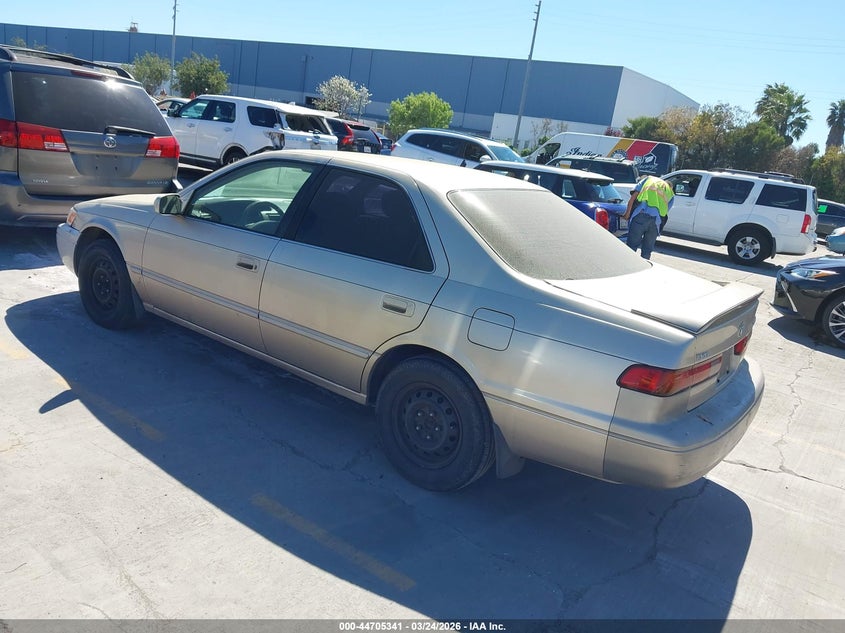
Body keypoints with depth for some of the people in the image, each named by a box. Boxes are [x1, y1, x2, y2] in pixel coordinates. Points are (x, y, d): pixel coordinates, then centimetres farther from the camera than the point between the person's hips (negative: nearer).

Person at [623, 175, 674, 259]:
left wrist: (627, 212, 5)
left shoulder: (648, 179, 24)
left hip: (641, 214, -2)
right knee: (647, 250, 13)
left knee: (632, 246, 1)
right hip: (657, 219, 2)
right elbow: (665, 213, 16)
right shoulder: (670, 193, 28)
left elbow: (633, 196, 8)